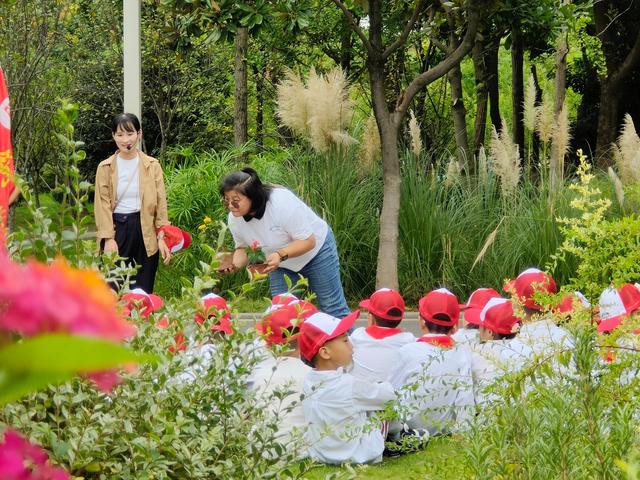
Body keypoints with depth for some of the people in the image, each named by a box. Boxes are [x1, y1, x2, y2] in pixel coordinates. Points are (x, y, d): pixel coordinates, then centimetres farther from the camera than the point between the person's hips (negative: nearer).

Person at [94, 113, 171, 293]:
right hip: (117, 229, -1)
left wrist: (162, 237, -5)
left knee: (143, 290, 3)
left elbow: (160, 203, 3)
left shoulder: (152, 166, 4)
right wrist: (109, 238, -10)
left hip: (145, 231, 1)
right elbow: (103, 205, 0)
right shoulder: (105, 168, 3)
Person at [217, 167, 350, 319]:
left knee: (333, 309, 0)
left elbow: (308, 241, -30)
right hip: (281, 262, 5)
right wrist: (234, 264, -25)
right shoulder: (235, 219, -17)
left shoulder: (282, 202, -35)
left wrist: (280, 255, -44)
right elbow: (243, 248, -3)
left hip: (316, 248, -5)